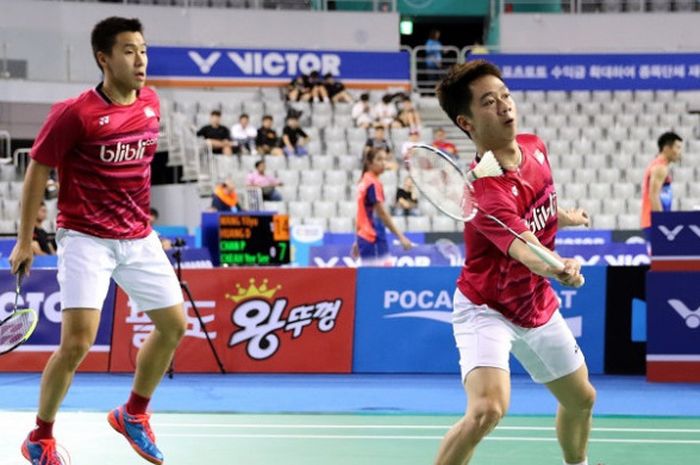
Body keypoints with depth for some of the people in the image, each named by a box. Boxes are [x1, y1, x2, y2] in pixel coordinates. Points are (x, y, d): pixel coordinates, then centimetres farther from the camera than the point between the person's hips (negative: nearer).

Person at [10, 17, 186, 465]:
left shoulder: (151, 103, 3)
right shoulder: (75, 113, -15)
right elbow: (37, 171, -6)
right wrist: (25, 240, -4)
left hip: (138, 238, 6)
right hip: (86, 239, -6)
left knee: (174, 325, 9)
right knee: (77, 343, -15)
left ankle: (134, 414, 31)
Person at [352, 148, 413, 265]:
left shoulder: (364, 181, 15)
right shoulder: (374, 184, -12)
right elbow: (382, 214, -17)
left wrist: (358, 241, 24)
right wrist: (401, 237, -20)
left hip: (364, 237, 9)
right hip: (374, 240, -9)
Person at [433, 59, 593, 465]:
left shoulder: (535, 147, -7)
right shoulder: (486, 191, -33)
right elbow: (525, 250, -49)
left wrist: (565, 217, 34)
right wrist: (559, 270, -68)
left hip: (538, 305, 8)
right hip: (487, 310, -8)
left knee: (581, 399, 21)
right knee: (488, 409, -31)